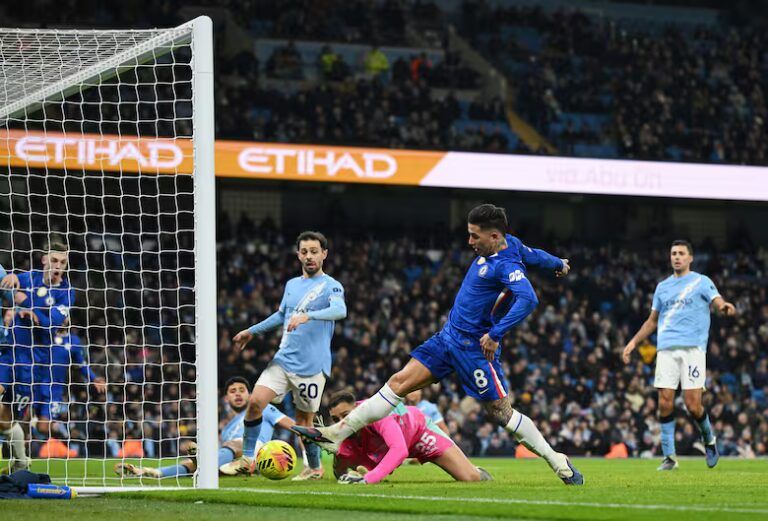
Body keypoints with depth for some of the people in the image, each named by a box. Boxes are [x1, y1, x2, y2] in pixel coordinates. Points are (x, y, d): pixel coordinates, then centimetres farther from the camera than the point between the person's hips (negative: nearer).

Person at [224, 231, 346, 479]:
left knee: (304, 421, 0)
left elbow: (340, 310, -27)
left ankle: (315, 468, 21)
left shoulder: (331, 286, -6)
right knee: (255, 401, -11)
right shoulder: (292, 285, 14)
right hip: (284, 359, 5)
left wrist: (307, 316, -42)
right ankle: (247, 459, -2)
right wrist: (252, 331, 37)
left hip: (312, 366, -5)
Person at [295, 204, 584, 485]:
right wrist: (557, 262, 44)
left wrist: (495, 334, -35)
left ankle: (558, 463, 12)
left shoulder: (507, 266, -21)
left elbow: (528, 299, -37)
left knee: (501, 411, -4)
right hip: (449, 336, 9)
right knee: (399, 382, 3)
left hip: (475, 347, -9)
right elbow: (534, 254, 23)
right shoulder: (510, 244, 5)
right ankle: (335, 434, 1)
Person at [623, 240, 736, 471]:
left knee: (693, 404, -10)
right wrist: (633, 343, 21)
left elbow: (717, 301, -12)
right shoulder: (663, 286, 19)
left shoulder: (701, 282, 6)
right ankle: (669, 456, 1)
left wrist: (724, 306, -36)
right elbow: (653, 320, 28)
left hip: (693, 348, -4)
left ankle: (708, 438, 19)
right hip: (666, 348, 4)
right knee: (665, 403, -6)